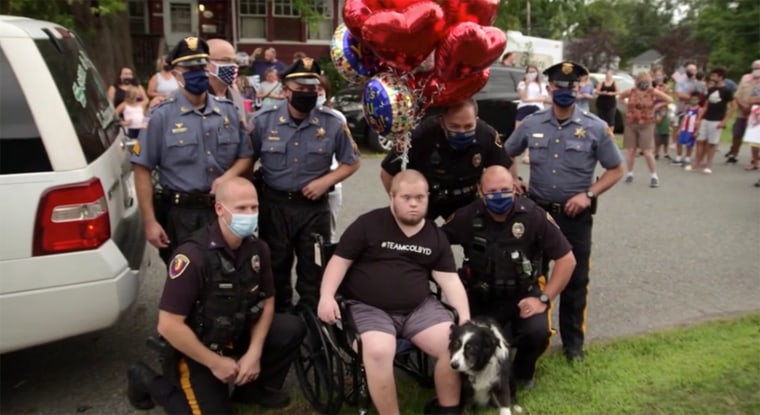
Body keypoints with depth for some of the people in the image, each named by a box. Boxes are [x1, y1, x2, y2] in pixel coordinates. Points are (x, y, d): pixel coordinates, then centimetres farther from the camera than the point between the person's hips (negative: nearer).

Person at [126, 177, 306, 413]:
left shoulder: (258, 249, -8)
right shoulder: (193, 256, -28)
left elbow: (267, 301, 2)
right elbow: (169, 326, -27)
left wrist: (254, 352, -11)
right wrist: (215, 363, -18)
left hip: (236, 337, 6)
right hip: (195, 351, -5)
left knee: (293, 330, -12)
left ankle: (253, 387, 11)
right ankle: (147, 381, 11)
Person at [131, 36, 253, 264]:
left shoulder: (228, 111, 5)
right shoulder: (161, 115, -6)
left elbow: (245, 156, 12)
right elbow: (142, 170, -6)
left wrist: (228, 176, -10)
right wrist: (150, 222, -10)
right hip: (181, 214, -3)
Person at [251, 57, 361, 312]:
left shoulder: (333, 123, -6)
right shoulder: (263, 120, -6)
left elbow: (351, 162, 3)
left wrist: (325, 181, -12)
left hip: (314, 206, 0)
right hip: (273, 205, 1)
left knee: (314, 269, 10)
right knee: (276, 267, 16)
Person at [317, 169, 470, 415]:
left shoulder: (436, 236, 10)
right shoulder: (368, 224, -2)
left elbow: (450, 280, 6)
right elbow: (340, 261, -2)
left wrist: (465, 317, -6)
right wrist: (326, 297, -16)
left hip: (419, 307, 4)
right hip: (369, 308, -3)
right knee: (378, 352, -32)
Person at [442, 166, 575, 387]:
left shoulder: (534, 216, -14)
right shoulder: (467, 217, -10)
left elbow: (567, 259, -9)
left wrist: (543, 298, -14)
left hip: (523, 295, -1)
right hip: (481, 297, 1)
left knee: (537, 333, -28)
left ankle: (523, 370, 11)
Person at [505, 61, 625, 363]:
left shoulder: (595, 128, -6)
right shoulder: (531, 124, -1)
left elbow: (616, 170, 0)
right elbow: (505, 155, 13)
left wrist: (589, 194, -12)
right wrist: (512, 182, -2)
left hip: (576, 214, -1)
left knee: (575, 279, 9)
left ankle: (573, 340, 27)